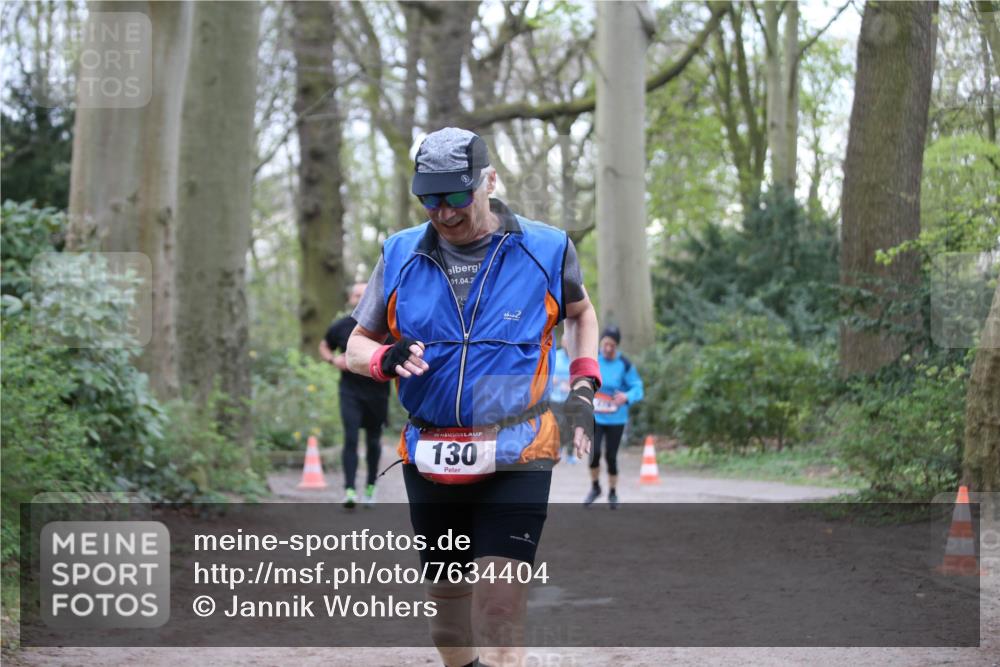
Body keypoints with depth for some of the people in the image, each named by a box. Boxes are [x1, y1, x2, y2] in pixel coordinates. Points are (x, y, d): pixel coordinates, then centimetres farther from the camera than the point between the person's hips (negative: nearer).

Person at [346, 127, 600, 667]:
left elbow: (581, 313, 20)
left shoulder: (546, 250, -1)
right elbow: (357, 344, 11)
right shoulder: (400, 255, 4)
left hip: (516, 460, -3)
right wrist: (386, 358, -12)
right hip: (430, 458, 3)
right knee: (446, 598, 11)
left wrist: (583, 387, 5)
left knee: (500, 608, -15)